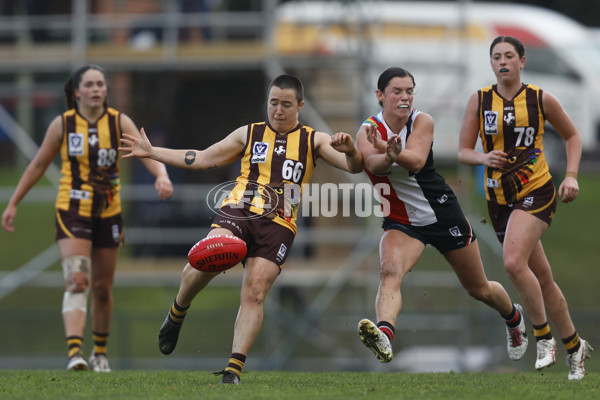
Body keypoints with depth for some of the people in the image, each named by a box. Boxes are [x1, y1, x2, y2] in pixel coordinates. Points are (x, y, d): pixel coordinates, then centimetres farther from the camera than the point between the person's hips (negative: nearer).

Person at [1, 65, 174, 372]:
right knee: (76, 281, -20)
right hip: (72, 212, -2)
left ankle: (100, 352, 31)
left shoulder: (120, 122, -2)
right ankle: (74, 352, -30)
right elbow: (38, 165, 6)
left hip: (108, 214, 2)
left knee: (103, 288, 12)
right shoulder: (62, 124, -3)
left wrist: (162, 175, -36)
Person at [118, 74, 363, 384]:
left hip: (277, 225, 0)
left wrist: (350, 151, -19)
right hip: (237, 211, 0)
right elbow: (202, 159, 24)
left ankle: (234, 368, -12)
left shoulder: (314, 141, 16)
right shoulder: (249, 134, 20)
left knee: (254, 295, -13)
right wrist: (152, 152, 20)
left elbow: (354, 167, 5)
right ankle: (177, 313, -1)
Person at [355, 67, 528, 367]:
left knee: (479, 289, 16)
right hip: (401, 223, 0)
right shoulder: (369, 131, -12)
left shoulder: (422, 122, -12)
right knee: (390, 273, -32)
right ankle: (384, 335, -54)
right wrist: (388, 156, -57)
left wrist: (386, 148, -51)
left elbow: (416, 161, -31)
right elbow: (373, 164, -33)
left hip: (443, 214, 1)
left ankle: (513, 317, 48)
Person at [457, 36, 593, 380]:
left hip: (537, 190, -4)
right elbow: (463, 152, 4)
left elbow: (572, 136, 11)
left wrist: (571, 176, -2)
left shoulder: (541, 100, -2)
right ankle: (574, 346, 25)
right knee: (542, 278, 10)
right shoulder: (480, 101, 2)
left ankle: (544, 335, -11)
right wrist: (485, 158, -18)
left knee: (513, 262, -26)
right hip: (499, 198, 4)